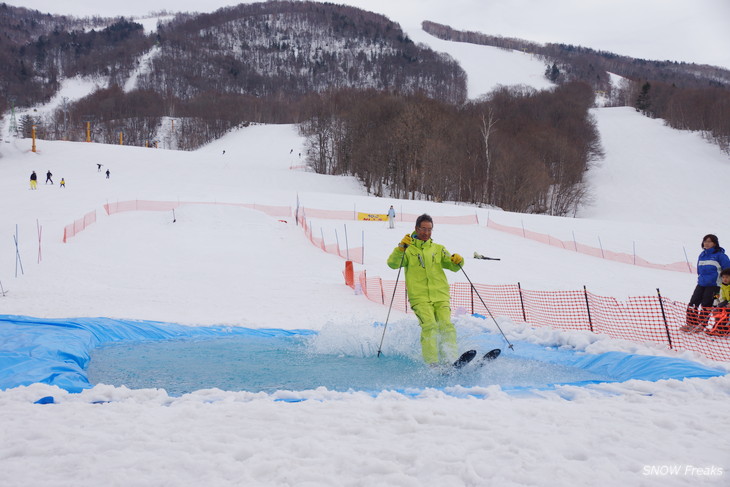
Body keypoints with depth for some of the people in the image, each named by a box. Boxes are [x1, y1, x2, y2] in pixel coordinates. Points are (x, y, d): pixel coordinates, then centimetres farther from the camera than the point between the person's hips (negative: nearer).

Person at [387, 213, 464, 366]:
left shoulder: (438, 249, 21)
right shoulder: (408, 249, 11)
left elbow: (453, 266, 14)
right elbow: (393, 264, -4)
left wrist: (458, 261, -9)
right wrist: (401, 248, -20)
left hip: (441, 296, 3)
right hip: (420, 297, -3)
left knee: (446, 326, -15)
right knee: (429, 326, -21)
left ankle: (450, 360, -16)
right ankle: (432, 363, -24)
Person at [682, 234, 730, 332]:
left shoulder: (719, 255, -6)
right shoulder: (702, 255, 12)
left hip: (713, 285, -6)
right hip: (701, 284, 6)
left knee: (706, 305, -4)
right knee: (693, 303, -2)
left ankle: (701, 325, 5)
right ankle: (691, 323, 5)